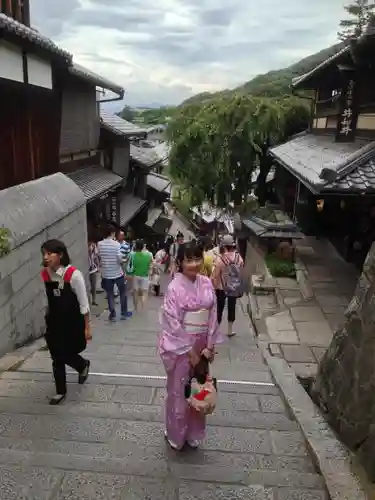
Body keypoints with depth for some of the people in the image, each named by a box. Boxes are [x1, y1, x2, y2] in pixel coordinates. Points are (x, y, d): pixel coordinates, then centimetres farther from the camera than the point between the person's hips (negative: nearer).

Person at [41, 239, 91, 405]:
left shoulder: (73, 275, -21)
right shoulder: (44, 274, -5)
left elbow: (83, 303, -15)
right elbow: (49, 301, 7)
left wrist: (87, 327, -11)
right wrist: (47, 320, 12)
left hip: (73, 322, -4)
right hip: (54, 322, 4)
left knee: (66, 354, 8)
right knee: (57, 358, 10)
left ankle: (83, 365, 44)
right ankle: (60, 391, 30)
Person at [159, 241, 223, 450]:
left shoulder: (207, 284, -3)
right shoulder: (175, 287, -17)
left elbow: (213, 316, 1)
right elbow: (173, 323, -17)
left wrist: (209, 346, -3)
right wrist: (190, 351, -14)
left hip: (202, 345, 5)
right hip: (180, 346, -4)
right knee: (179, 391, 11)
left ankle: (194, 434, 37)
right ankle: (175, 436, 32)